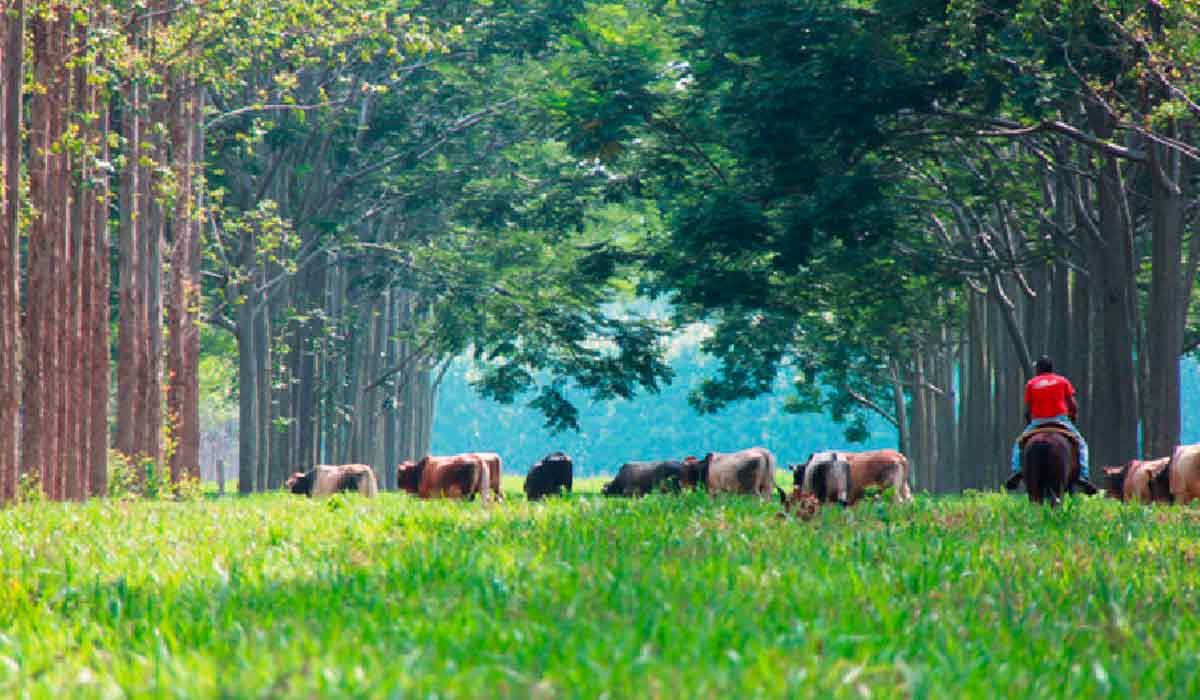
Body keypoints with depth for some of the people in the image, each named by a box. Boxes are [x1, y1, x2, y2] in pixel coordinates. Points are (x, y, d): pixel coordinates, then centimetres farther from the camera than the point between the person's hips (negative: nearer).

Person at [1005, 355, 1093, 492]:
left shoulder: (1031, 384, 7)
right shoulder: (1063, 381, 8)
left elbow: (1027, 410, 5)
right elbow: (1073, 406, 4)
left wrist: (1029, 424, 21)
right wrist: (1072, 419, 20)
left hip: (1037, 421, 0)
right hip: (1060, 418, 0)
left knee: (1019, 444, 21)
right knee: (1081, 444, 14)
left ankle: (1016, 471, -1)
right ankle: (1082, 475, -4)